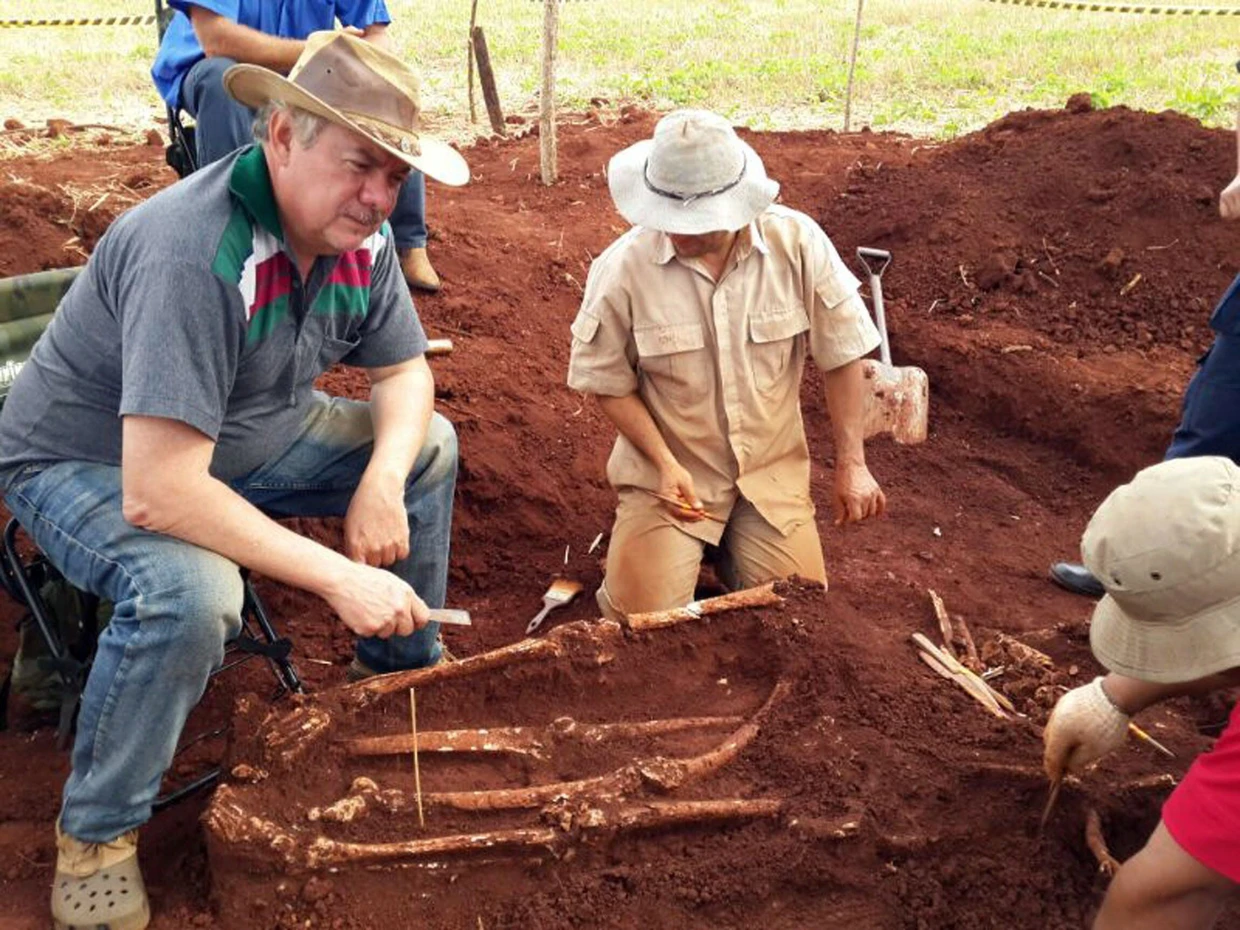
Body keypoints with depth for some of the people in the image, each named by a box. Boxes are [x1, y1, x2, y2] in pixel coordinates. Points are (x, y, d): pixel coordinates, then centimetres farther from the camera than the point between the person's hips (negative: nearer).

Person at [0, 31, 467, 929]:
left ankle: (403, 672, 22)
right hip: (84, 464, -7)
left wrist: (381, 483, -20)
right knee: (190, 591, -37)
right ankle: (95, 835, -10)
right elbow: (156, 494, -40)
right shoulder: (195, 252, -37)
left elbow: (405, 373, 1)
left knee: (430, 446, 3)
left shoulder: (359, 234, -14)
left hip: (245, 436, 8)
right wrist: (339, 578, -39)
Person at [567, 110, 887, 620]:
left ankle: (728, 544, 29)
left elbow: (841, 355, -4)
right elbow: (609, 382, -6)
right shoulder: (622, 268, -18)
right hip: (668, 469, -1)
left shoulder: (797, 242, -15)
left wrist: (851, 463, -4)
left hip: (771, 469, 2)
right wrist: (664, 464, -17)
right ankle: (638, 540, 23)